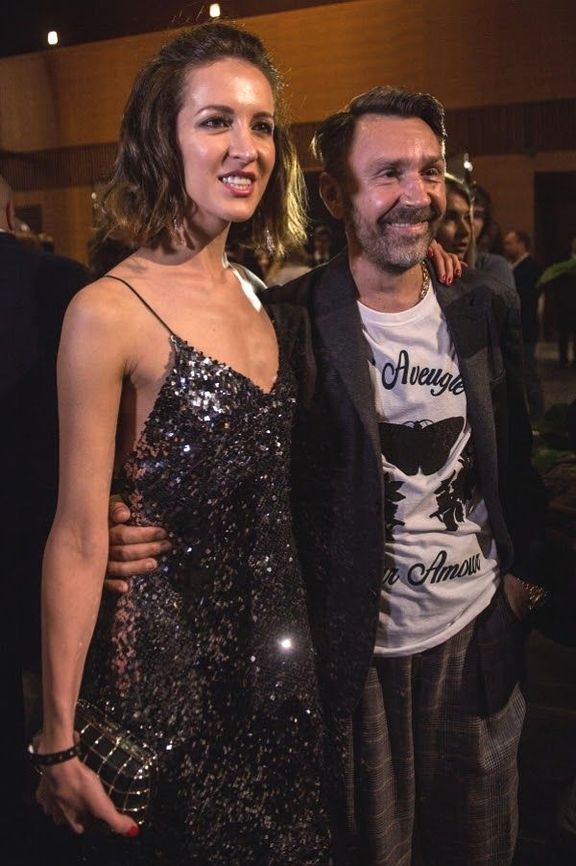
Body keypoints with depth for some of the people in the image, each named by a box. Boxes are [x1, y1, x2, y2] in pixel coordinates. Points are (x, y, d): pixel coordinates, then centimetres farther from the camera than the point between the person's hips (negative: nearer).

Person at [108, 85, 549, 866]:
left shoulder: (487, 309, 0)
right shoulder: (288, 325, -15)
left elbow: (515, 457, 10)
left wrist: (525, 568, 6)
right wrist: (134, 536, -33)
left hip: (479, 635, 5)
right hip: (355, 653, -4)